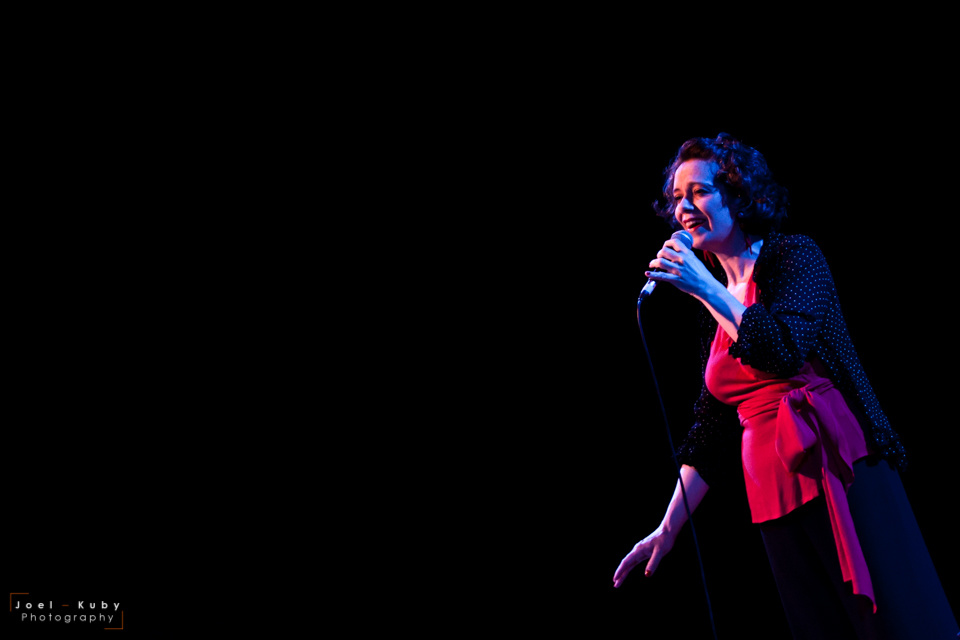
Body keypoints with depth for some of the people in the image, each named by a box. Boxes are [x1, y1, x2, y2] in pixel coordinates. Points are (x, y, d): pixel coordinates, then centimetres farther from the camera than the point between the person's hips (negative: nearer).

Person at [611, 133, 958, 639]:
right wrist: (667, 530, 9)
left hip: (837, 468, -5)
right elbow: (711, 429, 11)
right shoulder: (714, 307, 11)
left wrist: (706, 288, -16)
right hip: (774, 493, 5)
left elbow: (786, 351, -20)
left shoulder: (794, 255, -2)